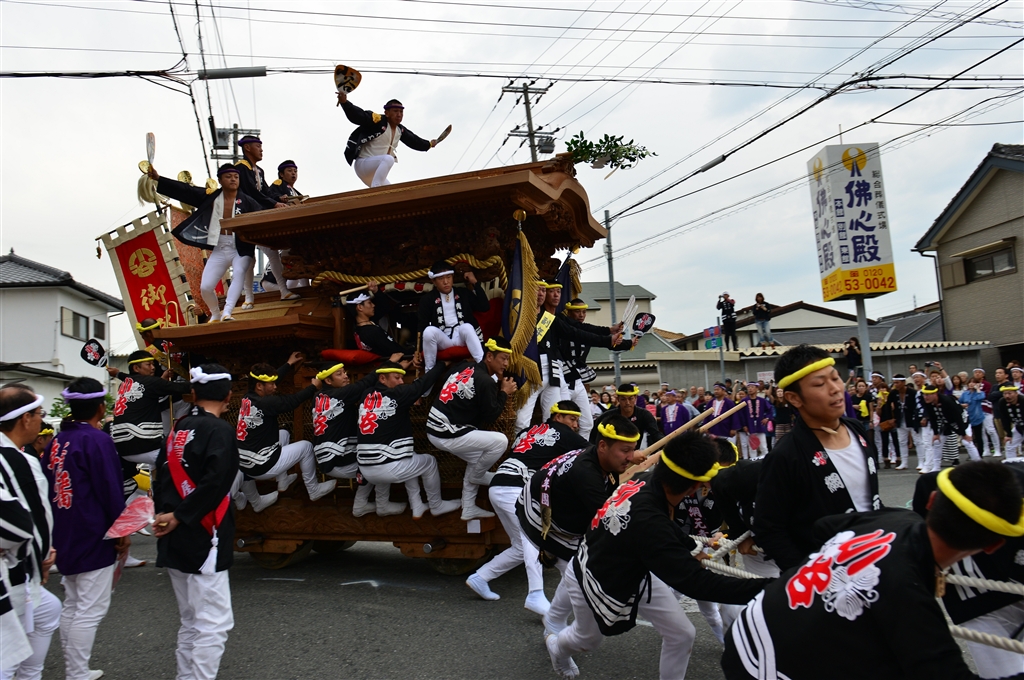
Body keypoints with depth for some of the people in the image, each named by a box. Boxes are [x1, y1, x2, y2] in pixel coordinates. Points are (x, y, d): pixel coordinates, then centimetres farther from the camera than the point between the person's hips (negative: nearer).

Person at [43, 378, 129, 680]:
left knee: (72, 606, 17)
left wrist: (60, 528, 21)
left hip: (65, 537, 9)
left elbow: (49, 486, 13)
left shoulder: (57, 441, 7)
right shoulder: (97, 439, -17)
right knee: (90, 610, -2)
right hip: (94, 537, -8)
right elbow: (111, 491, -18)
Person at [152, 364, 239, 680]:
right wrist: (179, 517, -14)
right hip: (201, 541, -8)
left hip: (174, 543, 8)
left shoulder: (177, 430, 10)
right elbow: (215, 483, -24)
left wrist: (163, 516, 1)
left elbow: (162, 477, 10)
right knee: (214, 625, -2)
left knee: (192, 622, 19)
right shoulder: (219, 430, -14)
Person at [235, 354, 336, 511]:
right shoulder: (265, 403, -23)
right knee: (306, 446, 9)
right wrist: (313, 387, 0)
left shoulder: (248, 398, 2)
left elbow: (270, 378, 16)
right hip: (260, 466, -8)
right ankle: (314, 490, 23)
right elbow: (292, 401, -16)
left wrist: (289, 364, 28)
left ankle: (283, 482, 37)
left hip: (243, 465, 8)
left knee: (283, 434, 28)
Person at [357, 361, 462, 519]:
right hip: (388, 469, -7)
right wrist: (443, 364, 11)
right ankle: (436, 507, 34)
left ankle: (417, 508, 33)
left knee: (408, 459, 34)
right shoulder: (396, 395, -9)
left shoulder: (366, 396, 7)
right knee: (429, 462, 21)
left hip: (365, 469, 7)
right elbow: (422, 383, -3)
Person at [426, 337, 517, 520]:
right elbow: (490, 416, -7)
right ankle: (477, 476, 15)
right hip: (449, 435, -9)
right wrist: (504, 393, 7)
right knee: (500, 441, -7)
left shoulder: (463, 366, 9)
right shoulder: (485, 381, -13)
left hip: (435, 428, 9)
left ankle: (469, 509, 26)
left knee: (477, 459, 23)